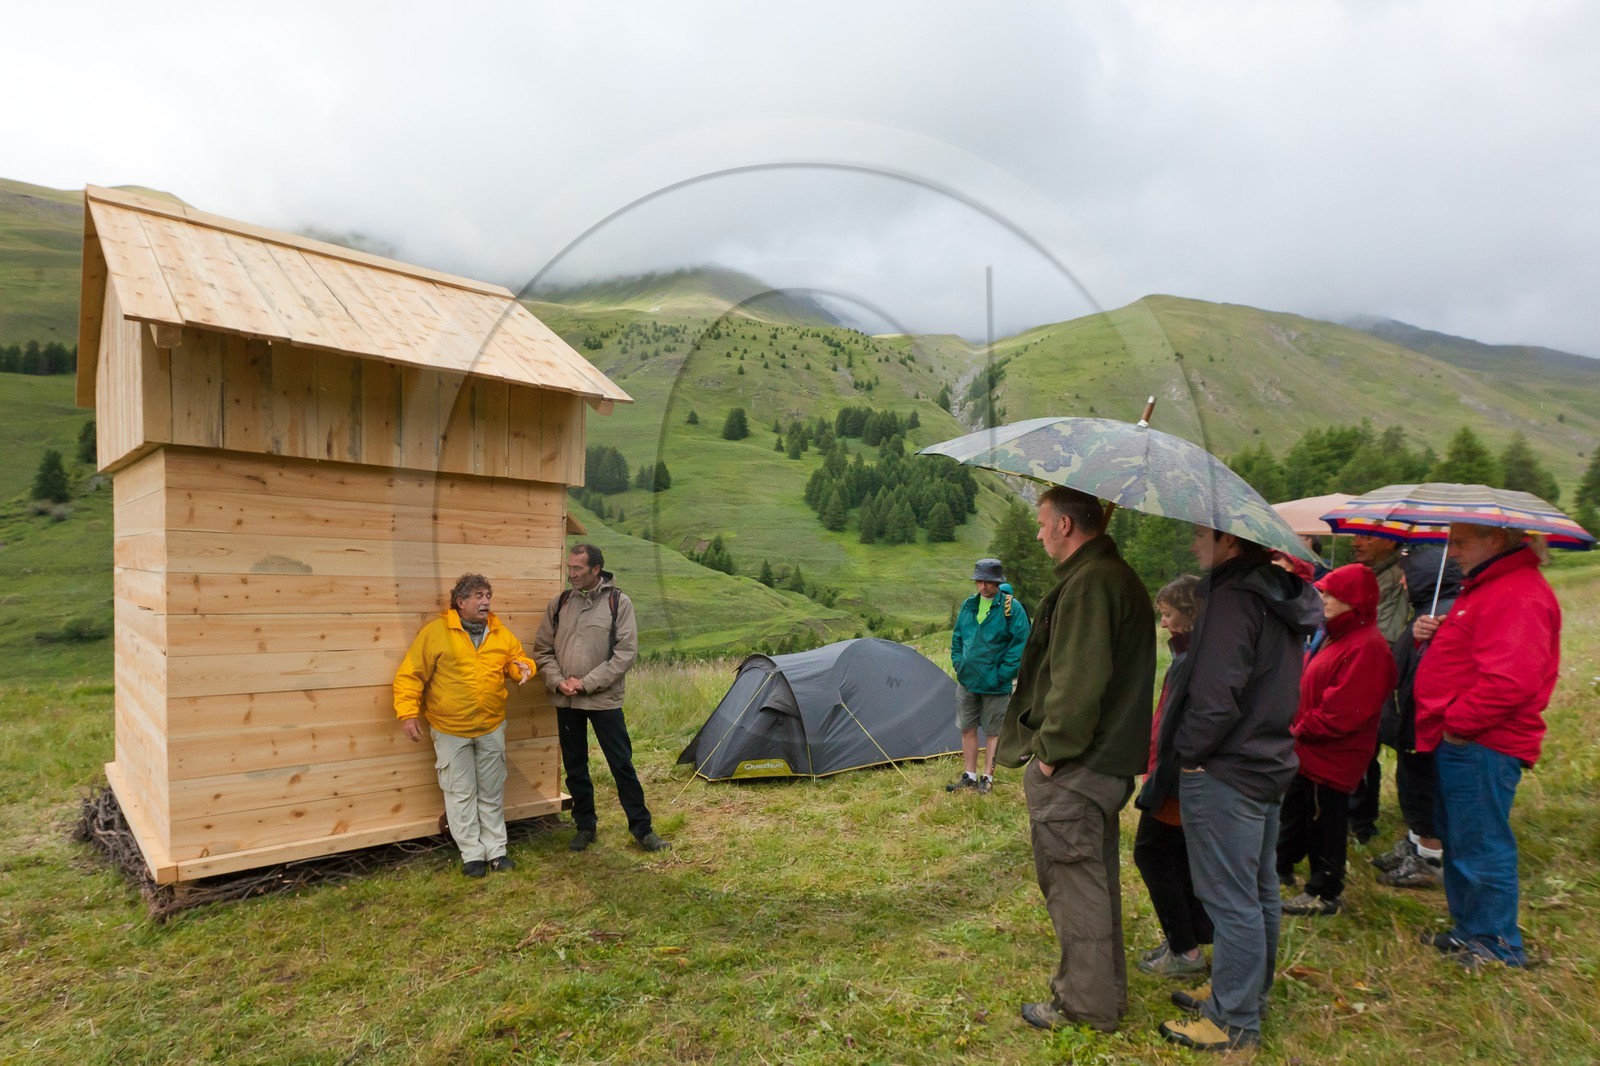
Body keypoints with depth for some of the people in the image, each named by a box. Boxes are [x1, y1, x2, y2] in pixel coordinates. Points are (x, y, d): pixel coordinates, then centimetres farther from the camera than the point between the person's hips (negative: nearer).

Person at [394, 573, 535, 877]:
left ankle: (496, 850, 23)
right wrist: (408, 713, -16)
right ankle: (472, 855, 18)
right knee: (461, 794, 6)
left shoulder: (501, 634, 2)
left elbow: (517, 660, 13)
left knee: (492, 792, 12)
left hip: (491, 728, 4)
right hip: (451, 730, -3)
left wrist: (524, 668, -11)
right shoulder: (435, 631, -10)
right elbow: (410, 674, -9)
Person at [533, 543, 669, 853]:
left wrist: (587, 683, -14)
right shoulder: (559, 603, 4)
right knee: (575, 767, 13)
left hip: (604, 699, -4)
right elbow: (542, 650, 8)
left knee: (622, 764, 2)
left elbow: (626, 653, -10)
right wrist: (558, 681, -9)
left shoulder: (619, 602, -7)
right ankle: (585, 825, 29)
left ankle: (642, 828, 15)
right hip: (565, 701, 4)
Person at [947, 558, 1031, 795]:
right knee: (967, 729, 12)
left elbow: (1020, 643, -12)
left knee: (993, 732, 8)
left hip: (995, 685, -5)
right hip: (967, 681, 5)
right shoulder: (969, 605, 5)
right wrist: (958, 663, 7)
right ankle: (970, 775, 25)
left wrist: (1002, 674, -14)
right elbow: (957, 636, 16)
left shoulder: (1012, 608, -12)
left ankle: (987, 778, 20)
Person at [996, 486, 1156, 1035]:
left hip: (1074, 770, -11)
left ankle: (1087, 1004, 19)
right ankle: (1099, 990, 38)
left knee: (1074, 881, 4)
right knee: (1093, 877, 22)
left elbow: (1077, 683, -27)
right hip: (1112, 759, 11)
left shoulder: (1087, 584, -21)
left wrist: (1052, 751, -16)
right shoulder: (1122, 577, 13)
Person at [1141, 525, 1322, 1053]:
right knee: (1259, 892, 20)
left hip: (1224, 772, -10)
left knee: (1230, 901, 1)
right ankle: (1249, 992, 36)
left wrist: (1186, 753, -11)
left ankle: (1234, 1021, 13)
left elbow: (1216, 697, -26)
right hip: (1269, 765, 10)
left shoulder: (1234, 598, -22)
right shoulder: (1282, 595, 9)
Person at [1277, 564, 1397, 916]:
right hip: (1308, 750, 10)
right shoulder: (1336, 635, 10)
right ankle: (1282, 866, 41)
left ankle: (1326, 893, 20)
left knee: (1325, 821, 5)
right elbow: (1308, 686, 15)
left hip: (1332, 756, -10)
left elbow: (1342, 711, -27)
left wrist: (1303, 729, -16)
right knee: (1294, 811, 24)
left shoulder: (1366, 647, -24)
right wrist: (1297, 726, 3)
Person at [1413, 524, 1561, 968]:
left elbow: (1511, 680, -28)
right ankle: (1468, 931, 33)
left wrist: (1458, 724, -19)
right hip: (1462, 741, 11)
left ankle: (1499, 947, 15)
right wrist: (1435, 634, 6)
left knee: (1481, 848, 1)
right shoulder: (1489, 586, 17)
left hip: (1481, 747, -11)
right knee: (1457, 841, 20)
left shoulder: (1518, 595, -19)